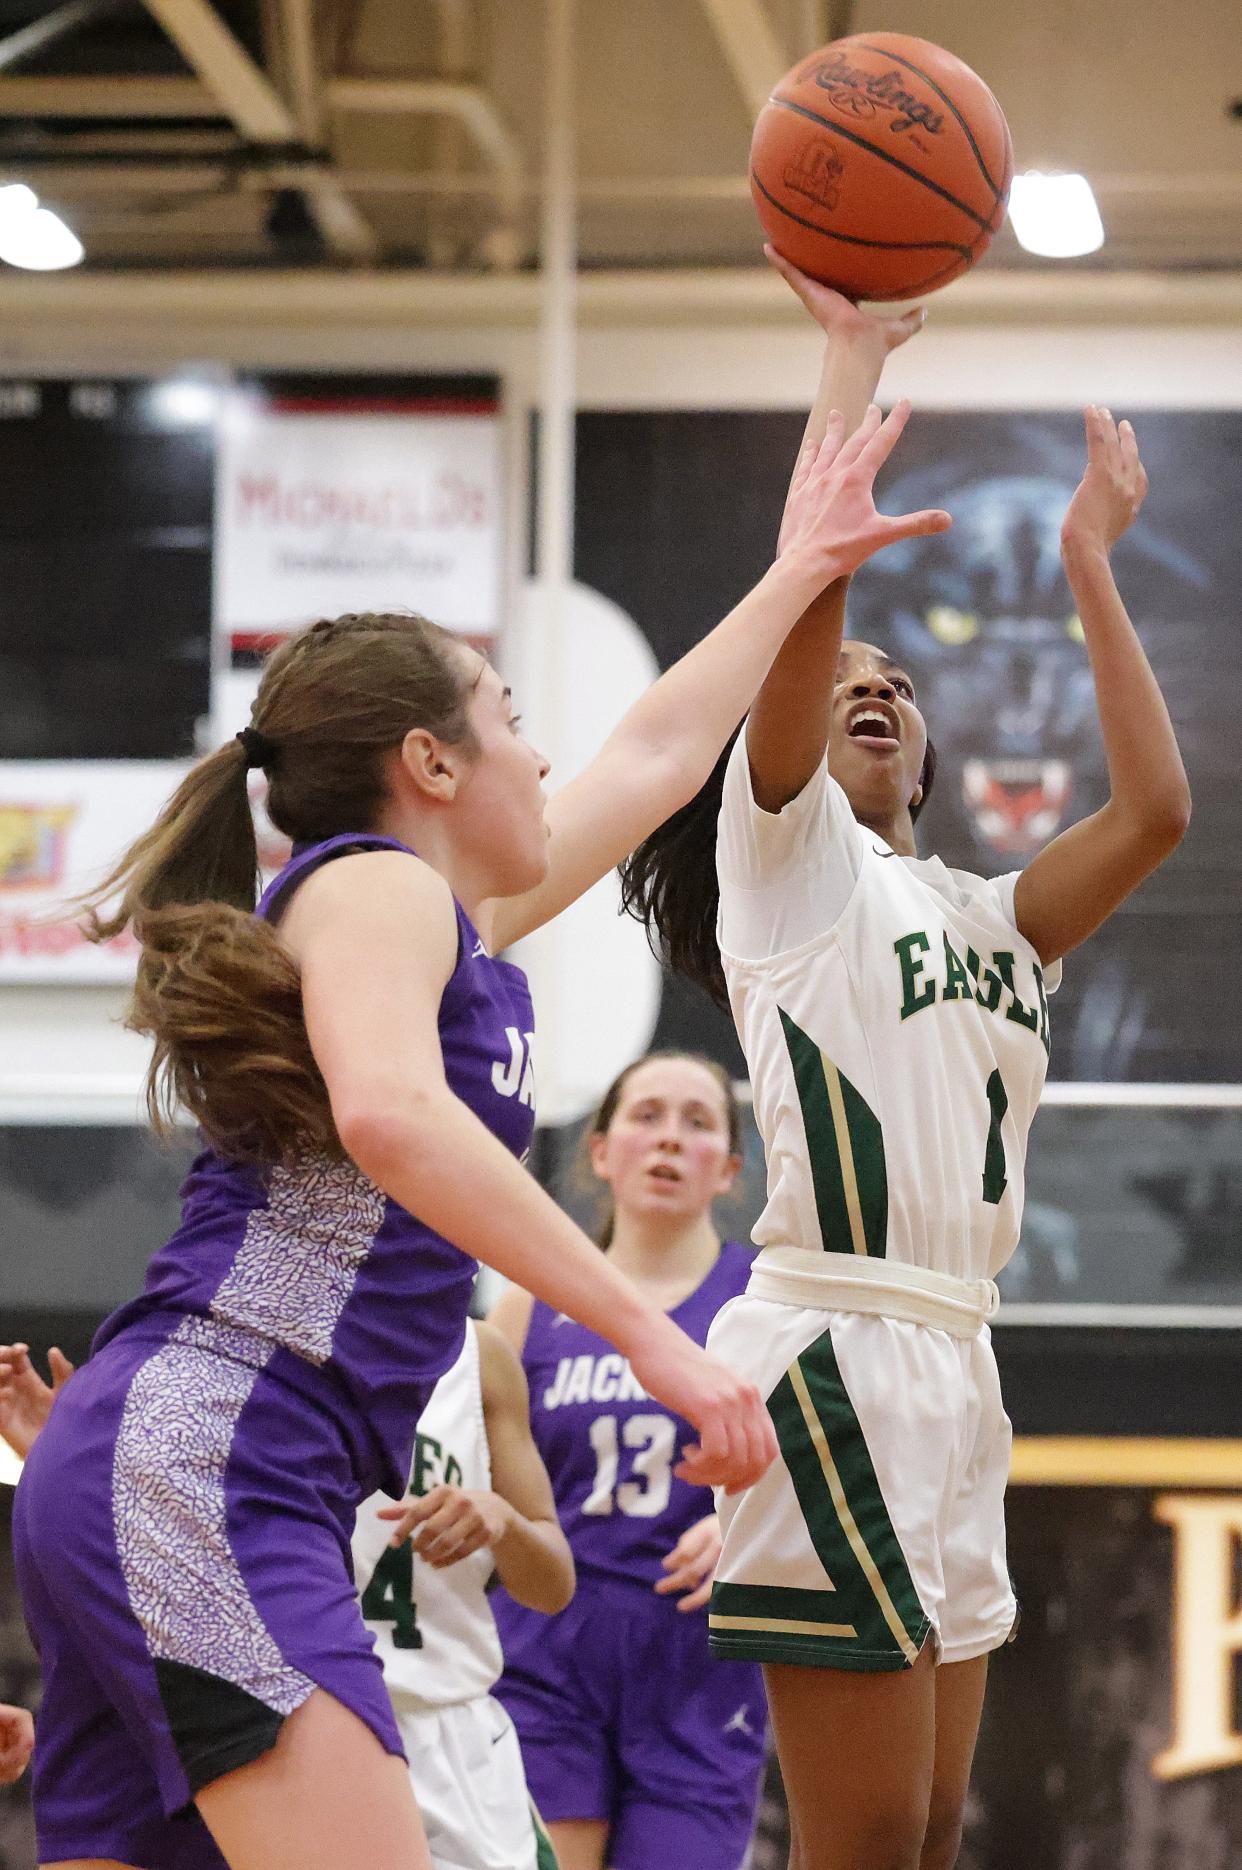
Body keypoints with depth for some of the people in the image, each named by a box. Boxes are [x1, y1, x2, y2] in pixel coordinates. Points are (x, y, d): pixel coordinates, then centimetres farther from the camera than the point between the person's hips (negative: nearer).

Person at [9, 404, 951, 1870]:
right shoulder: (377, 883, -2)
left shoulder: (457, 919, 25)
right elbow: (388, 1113, -23)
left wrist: (800, 573, 51)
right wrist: (651, 1335, -25)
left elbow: (655, 758, 41)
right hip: (207, 1457, -10)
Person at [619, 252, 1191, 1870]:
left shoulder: (982, 916, 23)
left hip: (951, 1367, 8)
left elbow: (1154, 808, 8)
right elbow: (816, 574, -8)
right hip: (837, 1349, -7)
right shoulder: (781, 848, 5)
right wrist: (853, 349, 0)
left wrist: (1089, 564, 15)